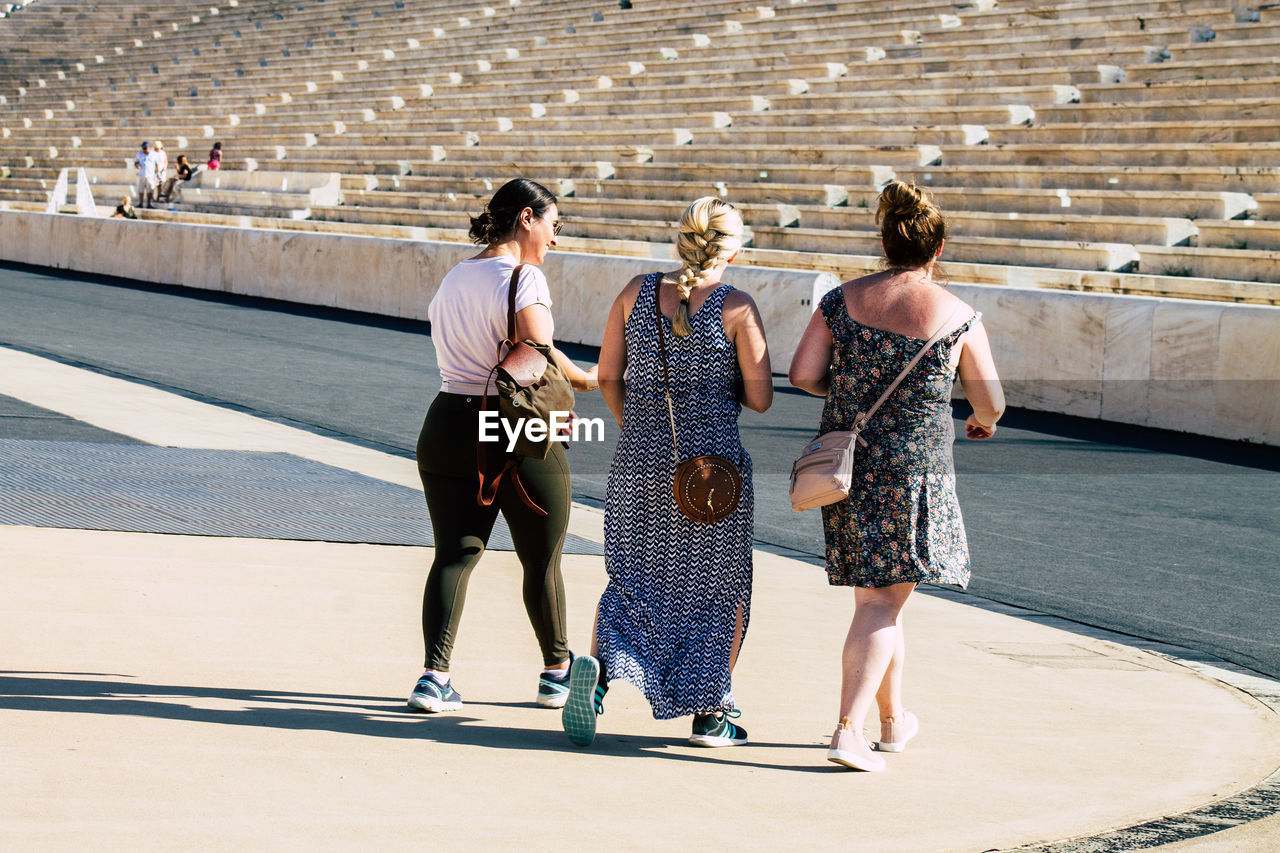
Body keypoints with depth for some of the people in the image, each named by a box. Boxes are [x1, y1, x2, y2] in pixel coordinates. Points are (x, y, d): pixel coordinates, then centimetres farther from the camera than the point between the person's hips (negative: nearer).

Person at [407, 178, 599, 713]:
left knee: (454, 554, 7)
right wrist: (583, 379, -4)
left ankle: (435, 674, -8)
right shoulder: (523, 278, -12)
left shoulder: (453, 279, 13)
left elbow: (456, 354, 12)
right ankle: (556, 671, 24)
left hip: (449, 425, 6)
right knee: (541, 562, 10)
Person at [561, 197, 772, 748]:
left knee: (632, 577, 15)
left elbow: (607, 377, 4)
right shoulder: (737, 308, -9)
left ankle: (596, 666, -11)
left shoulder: (637, 292, 1)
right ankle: (709, 713, 13)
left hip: (639, 461, 3)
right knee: (721, 585, 12)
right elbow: (759, 398, -8)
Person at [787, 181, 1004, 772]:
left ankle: (894, 721, 29)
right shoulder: (957, 316, -6)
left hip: (845, 457, 4)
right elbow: (991, 401, 2)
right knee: (883, 600, -2)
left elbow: (801, 374, -3)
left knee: (876, 594, 17)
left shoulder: (843, 299, 1)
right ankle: (849, 732, -11)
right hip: (915, 468, -4)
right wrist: (984, 422, 26)